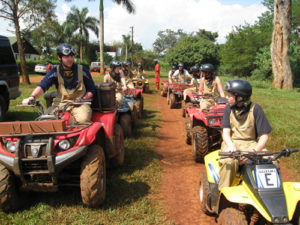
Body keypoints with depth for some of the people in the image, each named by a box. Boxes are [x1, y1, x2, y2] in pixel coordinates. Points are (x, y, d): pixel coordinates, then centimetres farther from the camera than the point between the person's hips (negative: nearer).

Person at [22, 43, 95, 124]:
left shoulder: (82, 71, 2)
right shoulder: (55, 72, 3)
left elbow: (91, 90, 10)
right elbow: (42, 86, -11)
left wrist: (83, 99, -10)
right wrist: (32, 97, -30)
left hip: (79, 103, -1)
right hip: (61, 103, 2)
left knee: (83, 118, -34)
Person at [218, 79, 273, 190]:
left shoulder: (255, 109, -5)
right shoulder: (229, 108, 3)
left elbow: (264, 135, -6)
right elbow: (226, 132, -2)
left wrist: (254, 151, -23)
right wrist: (231, 146, -24)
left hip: (250, 143, 0)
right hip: (231, 142, 0)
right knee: (229, 161, -34)